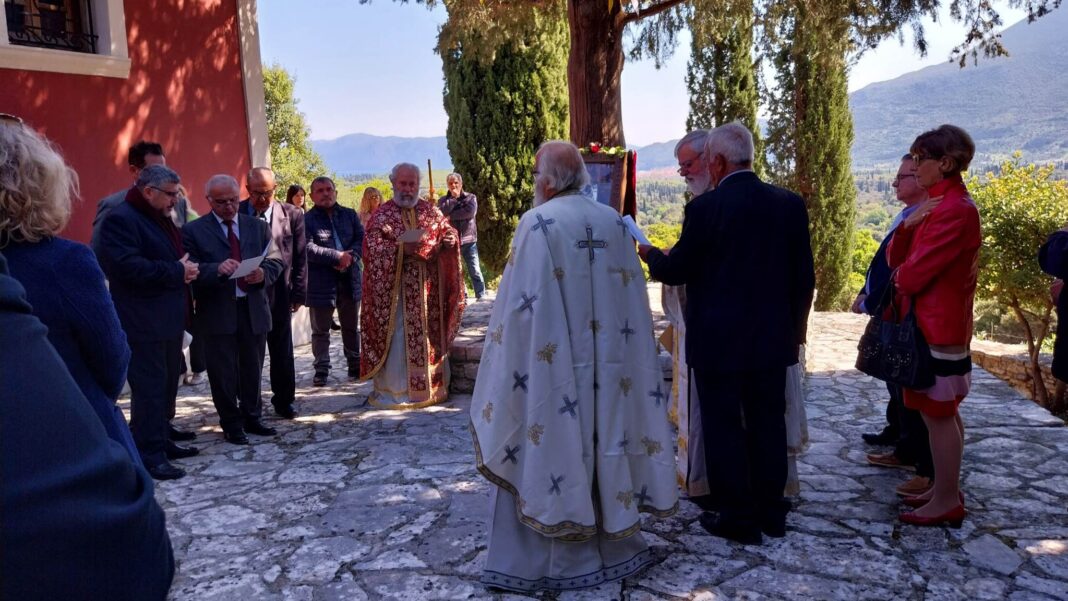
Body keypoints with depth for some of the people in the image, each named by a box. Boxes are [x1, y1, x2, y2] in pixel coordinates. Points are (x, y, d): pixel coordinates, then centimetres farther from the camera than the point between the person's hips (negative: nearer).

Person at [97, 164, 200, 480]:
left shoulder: (161, 219, 18)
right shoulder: (120, 218, -13)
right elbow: (127, 266, -25)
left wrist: (187, 268, 7)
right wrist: (177, 272, -19)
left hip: (168, 319, 10)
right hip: (143, 323, -10)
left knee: (167, 385, 15)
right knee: (149, 388, -6)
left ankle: (162, 440, 26)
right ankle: (149, 456, 0)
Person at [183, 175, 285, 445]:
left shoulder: (258, 226, 10)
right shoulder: (193, 230, 0)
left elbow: (275, 260, 7)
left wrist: (263, 273, -15)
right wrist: (217, 269, -27)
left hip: (254, 309, 3)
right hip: (217, 312, -3)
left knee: (253, 369, 13)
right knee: (223, 373, 5)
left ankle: (252, 418, 28)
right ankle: (231, 424, 19)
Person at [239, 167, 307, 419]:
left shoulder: (292, 214, 0)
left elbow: (300, 258, 2)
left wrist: (298, 293, -1)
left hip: (279, 294, 1)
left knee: (282, 351, 10)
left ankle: (283, 400, 24)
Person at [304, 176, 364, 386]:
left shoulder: (350, 215, 9)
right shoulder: (306, 220, -4)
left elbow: (362, 239, 1)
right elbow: (308, 249, -17)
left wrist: (350, 256, -18)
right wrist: (338, 256, -20)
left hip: (350, 280, 4)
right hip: (321, 282, -3)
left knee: (351, 328, 15)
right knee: (320, 330, 6)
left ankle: (355, 365, 27)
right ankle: (321, 370, 15)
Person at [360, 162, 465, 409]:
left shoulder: (431, 210, 10)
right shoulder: (381, 215, -1)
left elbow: (448, 232, 12)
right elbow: (372, 249, -9)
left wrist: (450, 239, -12)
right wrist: (400, 248, -23)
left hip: (427, 289, 4)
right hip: (394, 288, -3)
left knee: (430, 335, 10)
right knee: (396, 339, 0)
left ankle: (431, 385, 22)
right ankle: (393, 390, 10)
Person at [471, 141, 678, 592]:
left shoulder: (538, 223, -11)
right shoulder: (613, 222, 6)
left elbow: (521, 303, -14)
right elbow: (632, 297, 10)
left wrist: (507, 365, -5)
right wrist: (620, 354, 18)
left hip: (553, 365, -5)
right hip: (608, 364, 6)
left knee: (555, 449, 4)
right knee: (606, 442, 15)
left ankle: (558, 559, 13)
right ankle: (615, 546, 28)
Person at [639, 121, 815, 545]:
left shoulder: (704, 208, -15)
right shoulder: (790, 204, 0)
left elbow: (675, 271, -8)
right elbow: (804, 278, 4)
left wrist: (649, 253, 13)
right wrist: (794, 330, 16)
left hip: (717, 343, -5)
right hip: (772, 340, 5)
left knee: (723, 428, 8)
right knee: (768, 424, 16)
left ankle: (738, 518, 18)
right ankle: (771, 513, 29)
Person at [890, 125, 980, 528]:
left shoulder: (954, 210, -19)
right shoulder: (941, 204, 14)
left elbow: (913, 274, -23)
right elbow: (896, 258, 9)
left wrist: (901, 275, 0)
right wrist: (909, 225, -9)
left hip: (938, 327, -10)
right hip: (935, 324, 10)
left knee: (937, 414, -2)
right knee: (943, 413, 15)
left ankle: (947, 503, 8)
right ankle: (946, 490, 26)